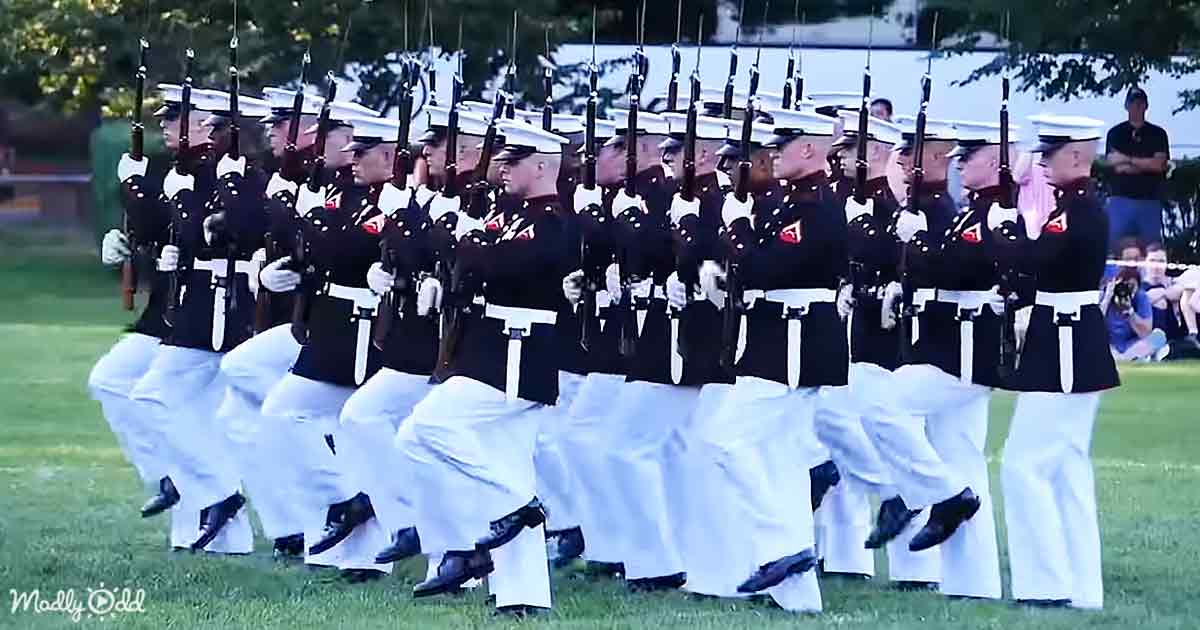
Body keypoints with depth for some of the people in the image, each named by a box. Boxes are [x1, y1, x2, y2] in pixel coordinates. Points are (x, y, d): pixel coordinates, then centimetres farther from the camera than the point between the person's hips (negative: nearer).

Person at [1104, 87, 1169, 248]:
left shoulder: (1158, 134, 9)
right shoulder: (1115, 133, 9)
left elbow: (1159, 164, -3)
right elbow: (1112, 164, -3)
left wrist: (1128, 160, -5)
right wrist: (1145, 164, -7)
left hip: (1150, 201, 0)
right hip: (1120, 200, 0)